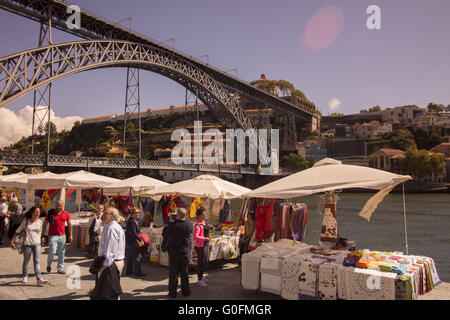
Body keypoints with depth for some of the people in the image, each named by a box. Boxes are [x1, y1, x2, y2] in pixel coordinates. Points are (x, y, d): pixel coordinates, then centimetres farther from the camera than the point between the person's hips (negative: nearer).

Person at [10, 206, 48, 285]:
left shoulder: (40, 222, 5)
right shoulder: (26, 221, -2)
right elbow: (17, 231, 2)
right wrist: (12, 241, -2)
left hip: (37, 244, 1)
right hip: (27, 244, -1)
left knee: (37, 261, -7)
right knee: (26, 261, 13)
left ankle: (39, 279, -12)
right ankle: (25, 277, 34)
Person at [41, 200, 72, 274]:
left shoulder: (66, 214, 4)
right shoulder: (50, 213, -3)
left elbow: (69, 224, 13)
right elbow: (45, 224, 1)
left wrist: (70, 235, 11)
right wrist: (43, 235, -3)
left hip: (62, 236, 3)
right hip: (53, 236, -3)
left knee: (62, 253, 5)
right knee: (52, 252, -9)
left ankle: (60, 268, 16)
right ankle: (49, 264, 21)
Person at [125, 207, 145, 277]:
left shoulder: (133, 221, 14)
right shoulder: (131, 221, -18)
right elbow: (133, 233, -24)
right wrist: (140, 240, -22)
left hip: (129, 242, 11)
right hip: (132, 242, -11)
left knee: (129, 257, 16)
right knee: (137, 256, -6)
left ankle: (128, 271, 25)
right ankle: (137, 271, -1)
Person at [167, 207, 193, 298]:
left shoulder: (172, 225, -16)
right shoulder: (189, 225, -9)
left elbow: (168, 236, -4)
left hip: (174, 252, -2)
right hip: (185, 252, 2)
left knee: (173, 273, 10)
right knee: (184, 273, 15)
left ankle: (173, 292, 16)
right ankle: (186, 291, 23)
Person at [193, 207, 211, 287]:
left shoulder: (204, 222, 8)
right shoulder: (197, 225, -19)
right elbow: (195, 237, -29)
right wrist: (205, 238, -25)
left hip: (206, 244, 9)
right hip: (200, 246, -9)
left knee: (205, 261, 20)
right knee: (200, 262, 1)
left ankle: (201, 275, 38)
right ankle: (200, 280, 11)